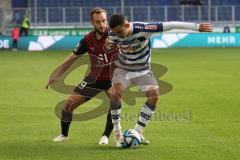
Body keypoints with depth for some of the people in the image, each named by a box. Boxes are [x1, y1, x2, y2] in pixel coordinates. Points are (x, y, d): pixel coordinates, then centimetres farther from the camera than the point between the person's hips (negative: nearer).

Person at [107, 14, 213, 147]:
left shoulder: (143, 29, -31)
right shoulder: (112, 36, -21)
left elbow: (170, 26, -30)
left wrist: (197, 27, -29)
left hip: (142, 70, 0)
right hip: (123, 69, 0)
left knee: (154, 95, -20)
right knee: (114, 93, -24)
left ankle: (137, 132, -10)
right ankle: (117, 133, -12)